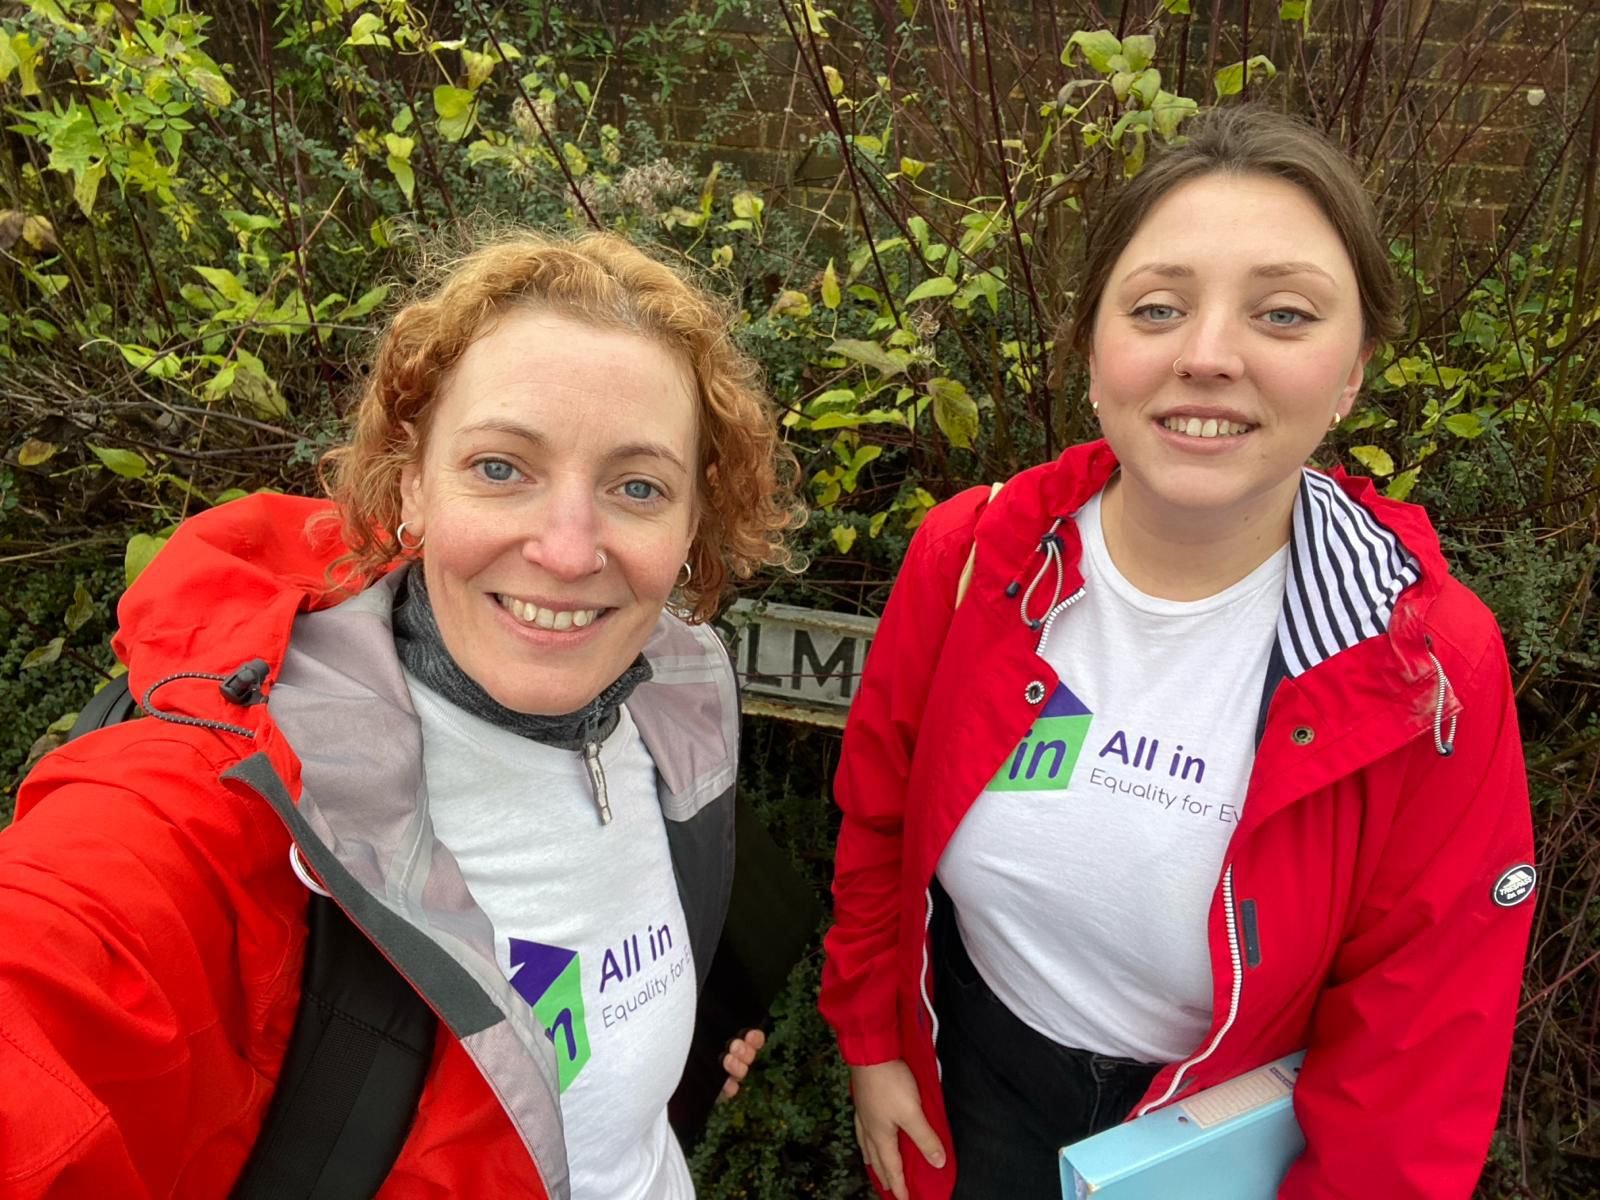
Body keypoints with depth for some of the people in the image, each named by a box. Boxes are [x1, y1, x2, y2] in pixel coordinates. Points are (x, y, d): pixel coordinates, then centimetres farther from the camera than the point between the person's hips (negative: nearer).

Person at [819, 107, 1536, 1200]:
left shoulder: (1433, 670, -24)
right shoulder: (971, 556, -19)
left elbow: (1419, 1044, -14)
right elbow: (877, 815, -5)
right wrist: (872, 1044, 3)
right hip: (965, 1072, 1)